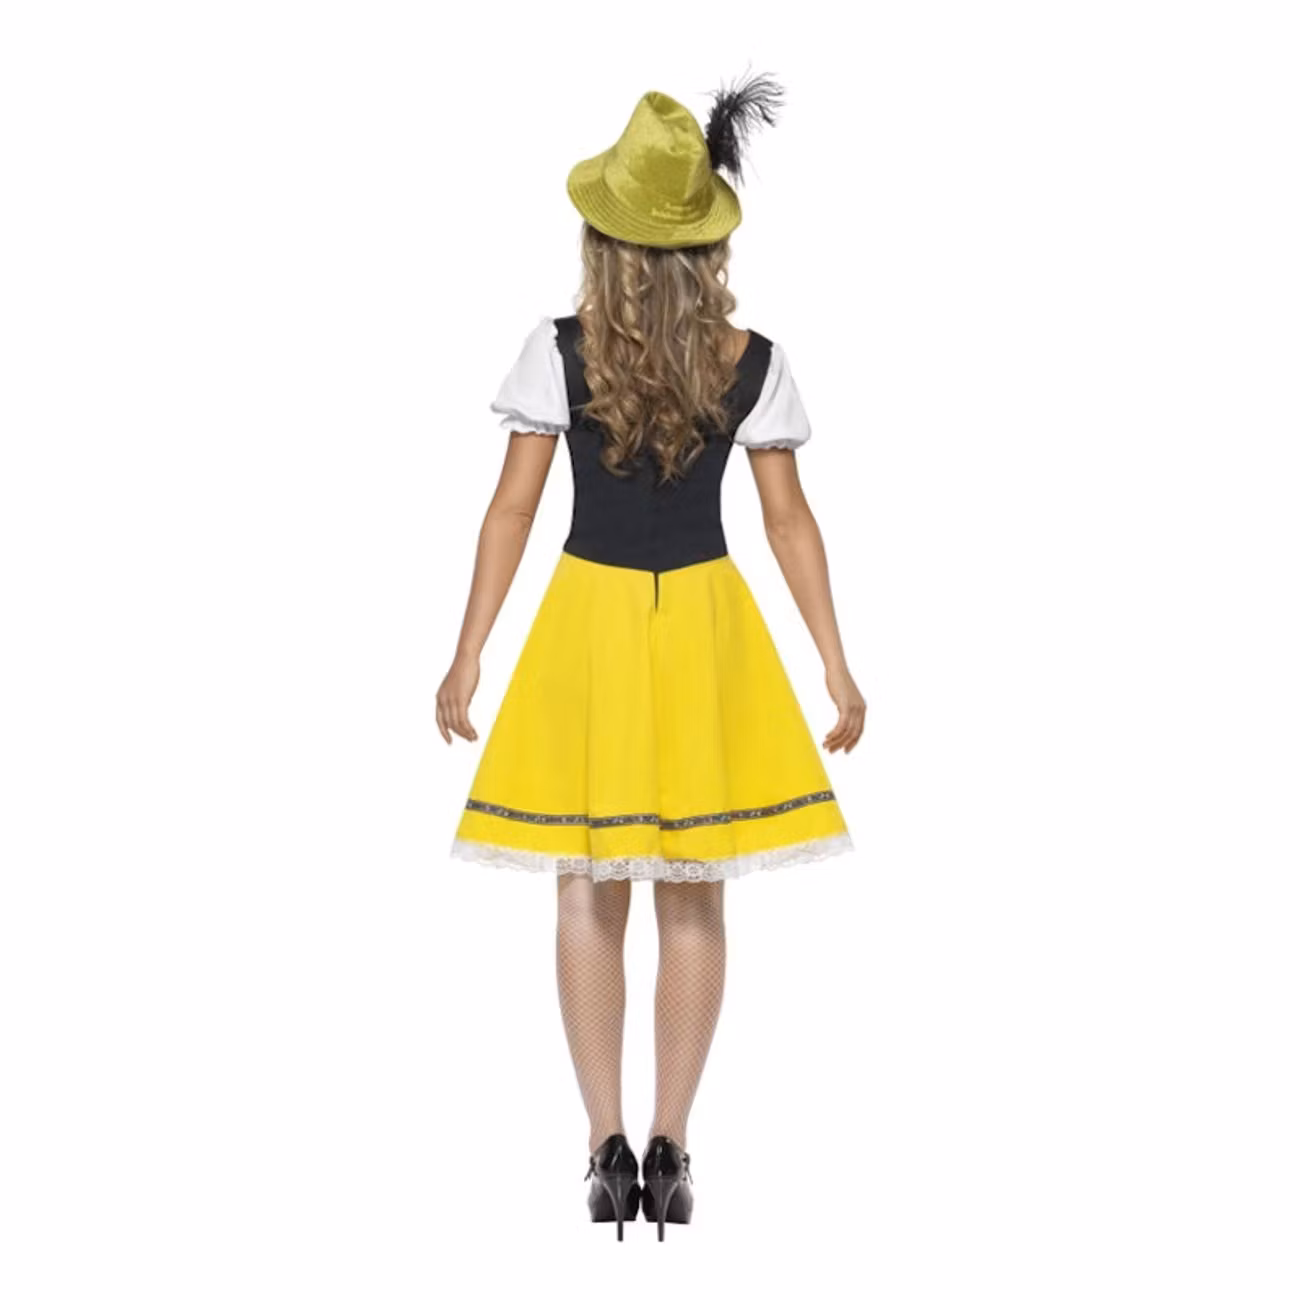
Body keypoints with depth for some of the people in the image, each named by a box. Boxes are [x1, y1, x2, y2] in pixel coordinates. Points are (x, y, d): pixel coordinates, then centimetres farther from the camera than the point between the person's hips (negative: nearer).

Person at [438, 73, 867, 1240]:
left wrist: (467, 659, 1)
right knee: (693, 896, 9)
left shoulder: (559, 353, -9)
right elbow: (790, 521, -2)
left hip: (590, 618, -1)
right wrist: (839, 671, 4)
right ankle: (670, 1150, 9)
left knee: (591, 889, 9)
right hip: (703, 624, 1)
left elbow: (512, 510, -6)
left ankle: (610, 1146, 7)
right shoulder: (753, 364, -5)